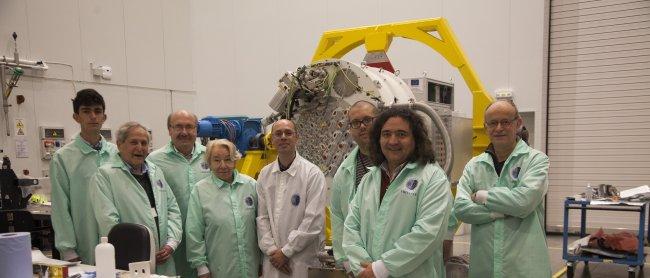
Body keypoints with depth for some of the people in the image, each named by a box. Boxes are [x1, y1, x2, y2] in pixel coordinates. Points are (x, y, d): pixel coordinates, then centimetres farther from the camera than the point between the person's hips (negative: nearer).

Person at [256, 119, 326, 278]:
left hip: (302, 261, -3)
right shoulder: (265, 174, 4)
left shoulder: (313, 173, -9)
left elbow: (314, 221, -14)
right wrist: (272, 250, -6)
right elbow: (262, 217, 4)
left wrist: (285, 251, -11)